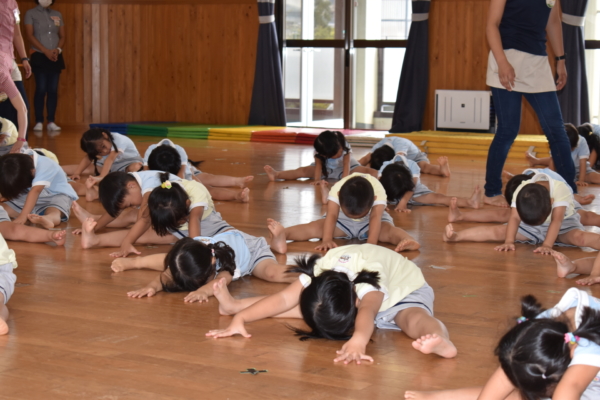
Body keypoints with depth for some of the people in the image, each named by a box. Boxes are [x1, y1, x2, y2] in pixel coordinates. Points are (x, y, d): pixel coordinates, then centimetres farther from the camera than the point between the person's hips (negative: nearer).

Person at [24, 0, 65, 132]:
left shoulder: (57, 15, 14)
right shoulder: (31, 14, 1)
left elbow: (62, 36, 12)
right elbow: (30, 35, -7)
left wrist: (58, 49, -8)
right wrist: (46, 51, -15)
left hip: (56, 57, 4)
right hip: (39, 56, -4)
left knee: (53, 90, 0)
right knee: (41, 89, -9)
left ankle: (51, 122, 2)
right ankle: (39, 122, -6)